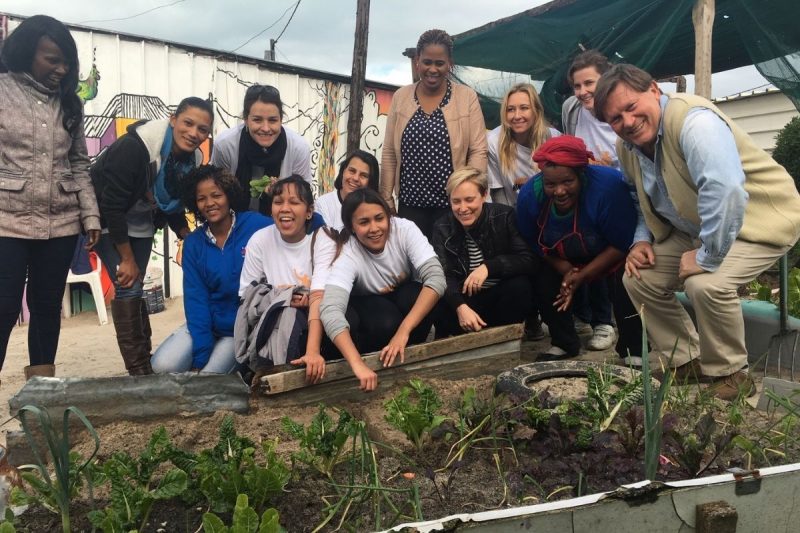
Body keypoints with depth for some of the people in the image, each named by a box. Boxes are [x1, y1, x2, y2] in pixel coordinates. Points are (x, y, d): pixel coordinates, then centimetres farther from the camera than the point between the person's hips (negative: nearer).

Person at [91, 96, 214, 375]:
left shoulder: (192, 159, -10)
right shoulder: (134, 146, -31)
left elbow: (175, 203, 5)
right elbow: (111, 204, -28)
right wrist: (127, 258, -23)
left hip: (141, 223, 6)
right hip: (106, 219, -6)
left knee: (133, 289, 9)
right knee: (128, 288, -13)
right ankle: (139, 371, -6)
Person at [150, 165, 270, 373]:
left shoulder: (257, 226, -11)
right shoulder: (193, 244, 0)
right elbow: (196, 299, -4)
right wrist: (200, 356, -13)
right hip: (208, 323, 4)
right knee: (162, 366, -15)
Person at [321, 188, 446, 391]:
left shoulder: (405, 230, -30)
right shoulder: (348, 257, -34)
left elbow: (436, 277, -37)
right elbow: (330, 311, -47)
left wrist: (404, 330, -47)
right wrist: (357, 364, -61)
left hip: (405, 294, 2)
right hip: (370, 302, -2)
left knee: (418, 297, -33)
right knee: (385, 324, -34)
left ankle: (406, 356, -9)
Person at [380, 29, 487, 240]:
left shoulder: (467, 97, -1)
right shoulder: (400, 97, 6)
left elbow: (478, 151, -3)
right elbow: (389, 152, 8)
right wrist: (386, 196, 5)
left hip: (452, 205, -2)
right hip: (410, 203, 2)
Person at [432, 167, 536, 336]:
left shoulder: (504, 216, -9)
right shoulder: (442, 227, -5)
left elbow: (528, 260, -18)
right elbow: (445, 276, -16)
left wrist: (488, 267, -32)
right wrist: (460, 307, -36)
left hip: (503, 297, 0)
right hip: (465, 298, 0)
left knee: (520, 286, -31)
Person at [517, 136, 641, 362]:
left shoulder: (608, 186, -34)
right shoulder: (530, 194, -22)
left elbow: (621, 245, -25)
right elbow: (532, 243, -7)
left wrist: (582, 276, -27)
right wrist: (565, 270, -20)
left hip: (612, 257, -4)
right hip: (565, 259, 4)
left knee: (623, 282, -30)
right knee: (541, 278, -16)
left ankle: (633, 351, -7)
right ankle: (564, 343, 6)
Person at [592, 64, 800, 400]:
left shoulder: (692, 120, -30)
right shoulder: (626, 148, -2)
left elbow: (725, 191, -43)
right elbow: (645, 201, 16)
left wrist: (707, 257, -34)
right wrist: (642, 240, -2)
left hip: (764, 218, -8)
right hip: (694, 229, 8)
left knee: (706, 283, -31)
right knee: (639, 278, -2)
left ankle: (729, 374, -5)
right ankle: (686, 362, 15)